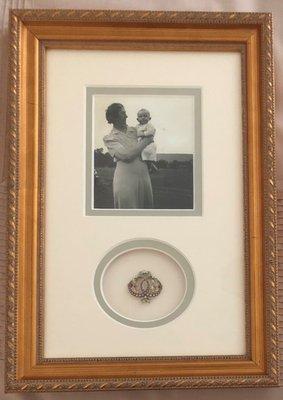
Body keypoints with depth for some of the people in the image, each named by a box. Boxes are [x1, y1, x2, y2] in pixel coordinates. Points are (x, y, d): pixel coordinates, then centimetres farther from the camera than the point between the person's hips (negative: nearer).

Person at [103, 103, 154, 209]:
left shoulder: (134, 130, 12)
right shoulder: (109, 138, 0)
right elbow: (126, 155, -14)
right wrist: (145, 141, -8)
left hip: (144, 175, 5)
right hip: (125, 178, -5)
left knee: (146, 206, 7)